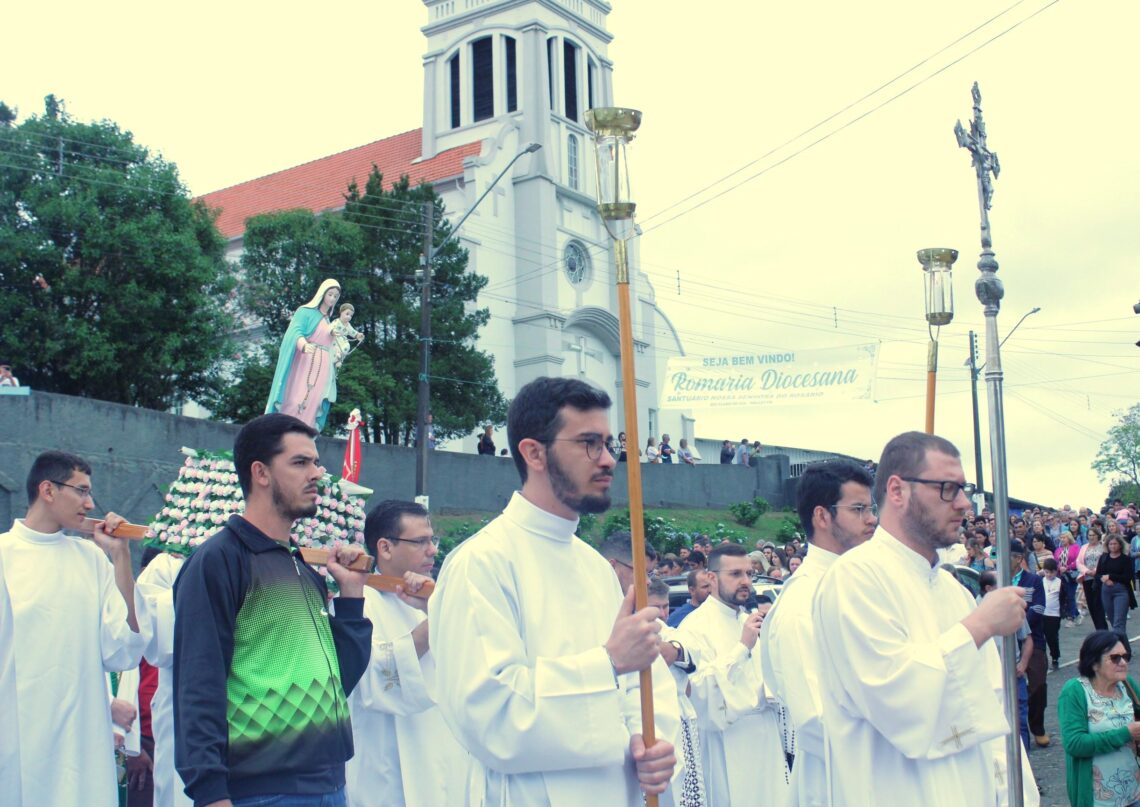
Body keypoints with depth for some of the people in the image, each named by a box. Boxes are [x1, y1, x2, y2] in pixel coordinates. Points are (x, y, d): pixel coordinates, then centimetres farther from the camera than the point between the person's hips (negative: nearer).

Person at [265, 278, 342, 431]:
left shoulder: (328, 321, 24)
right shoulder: (306, 311, 2)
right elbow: (296, 330, -14)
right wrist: (304, 345, -33)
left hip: (322, 367, 6)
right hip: (305, 363, -6)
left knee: (312, 404, -4)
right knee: (296, 400, -13)